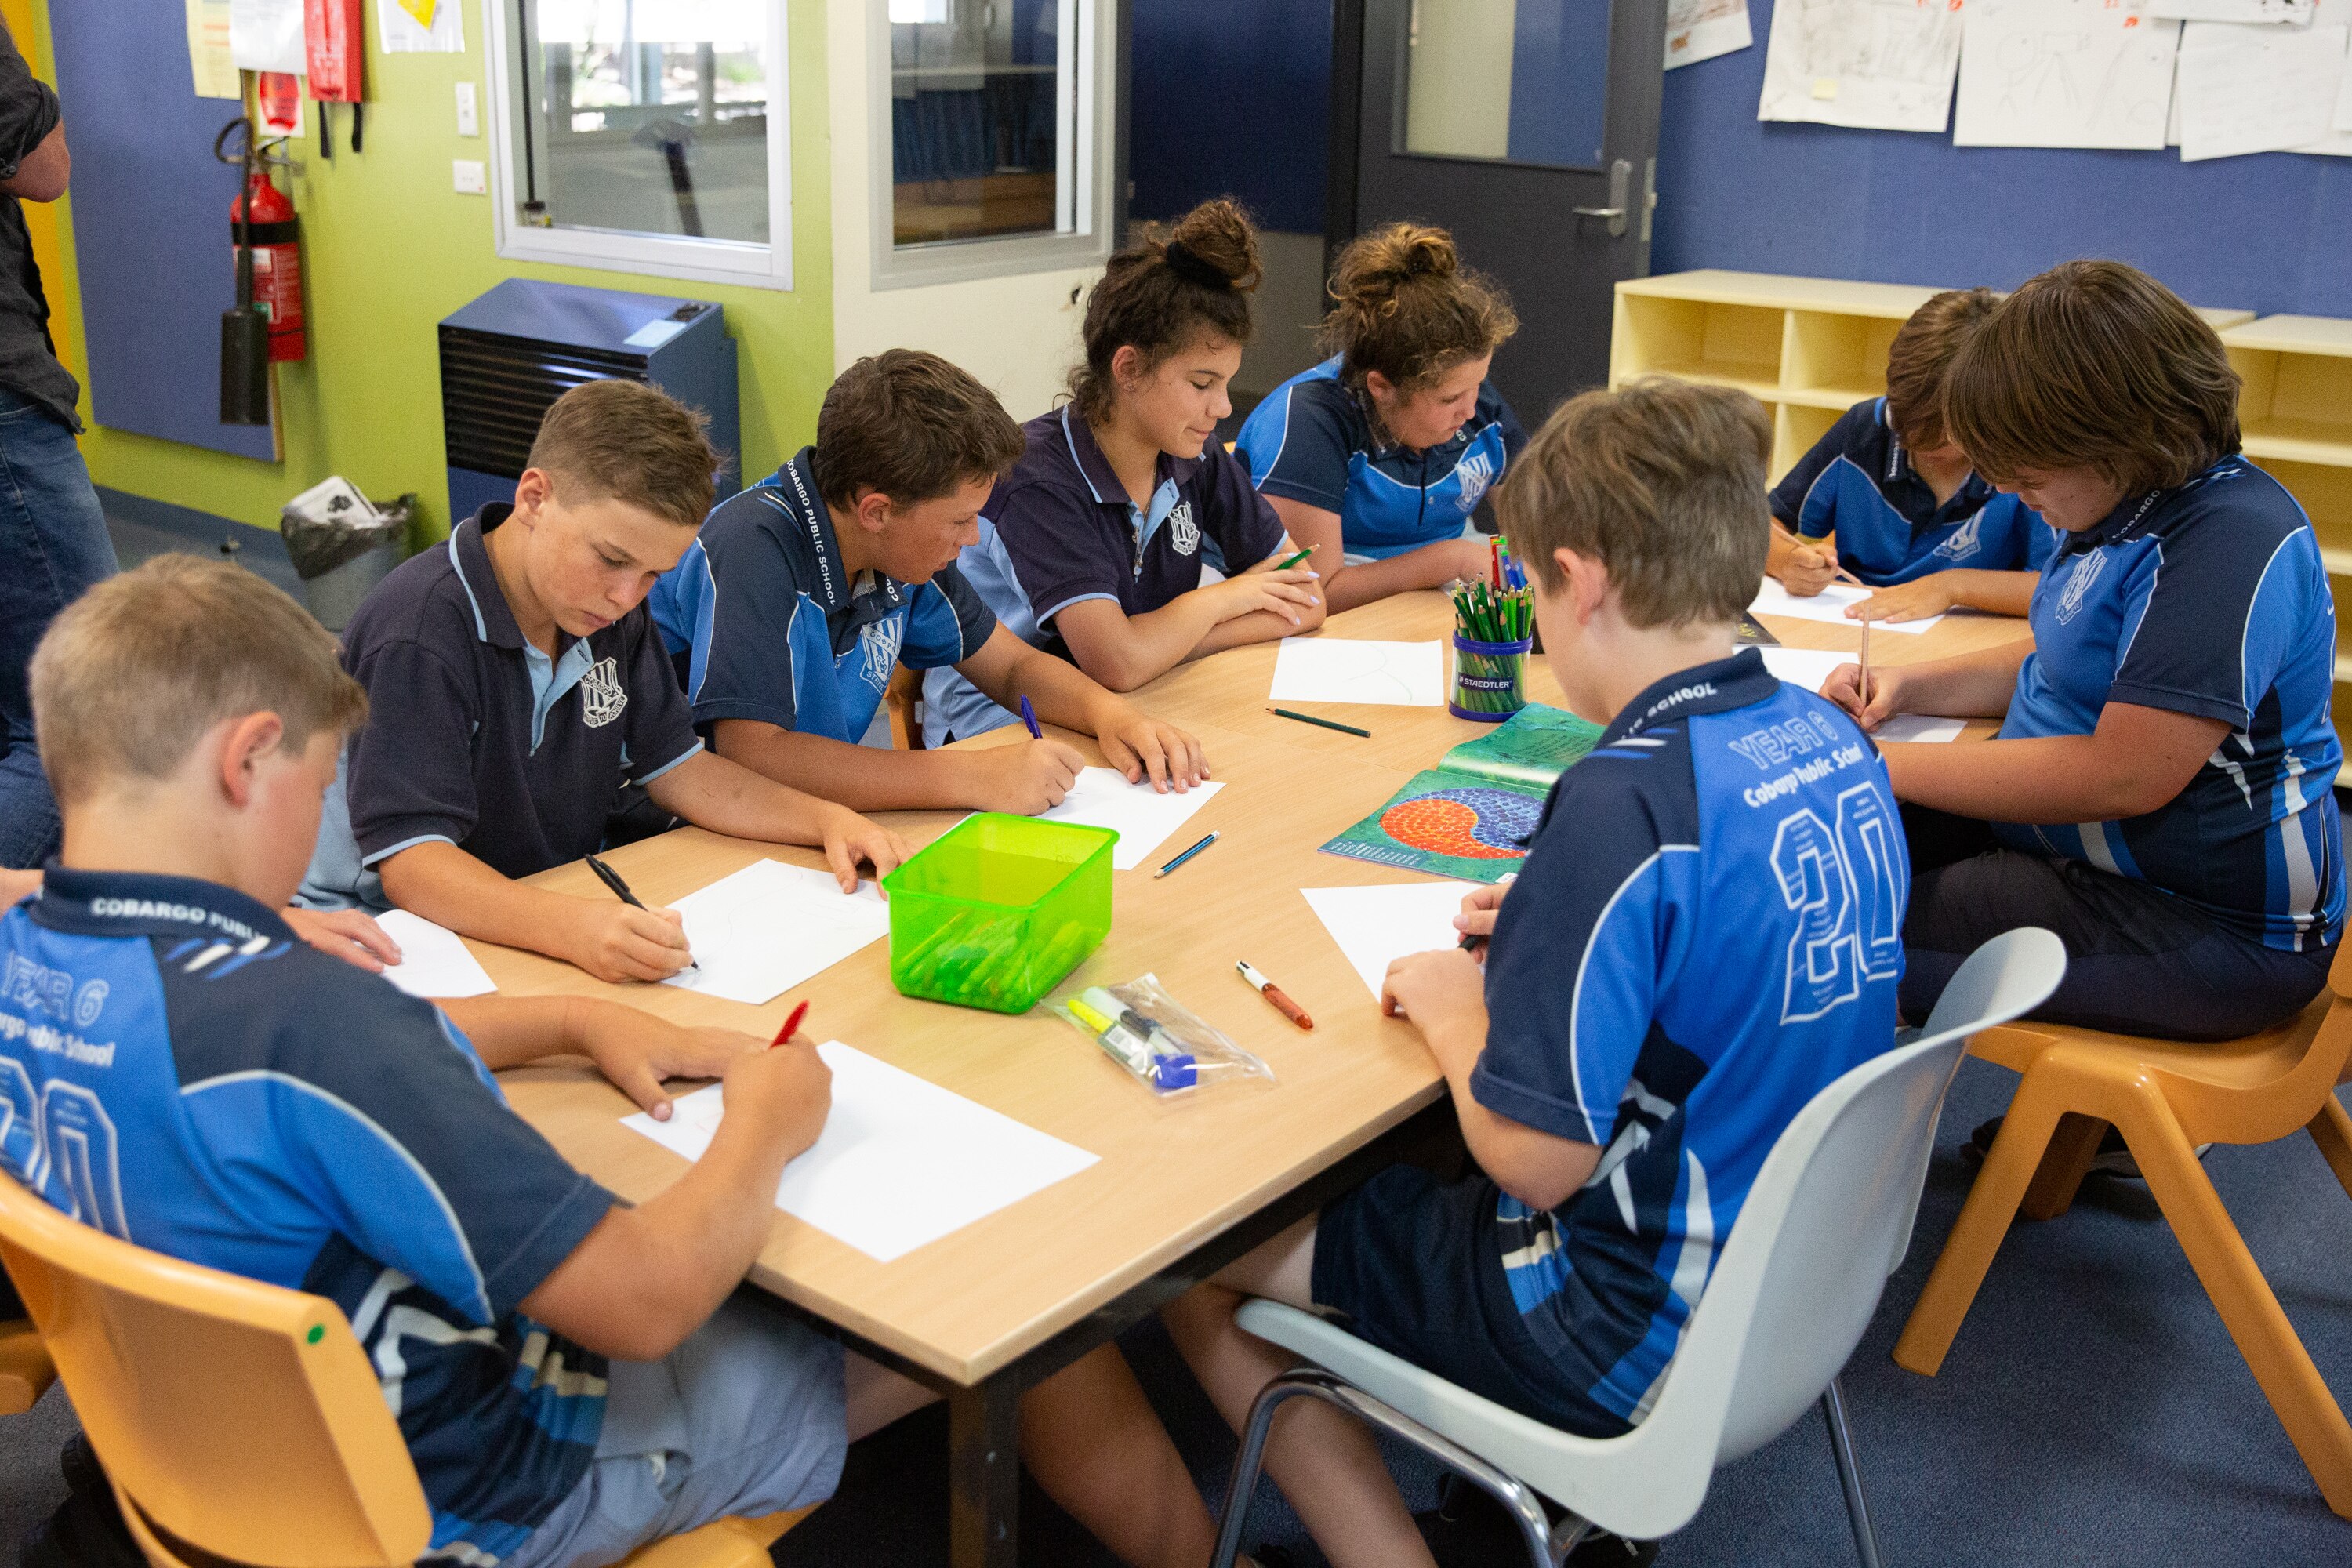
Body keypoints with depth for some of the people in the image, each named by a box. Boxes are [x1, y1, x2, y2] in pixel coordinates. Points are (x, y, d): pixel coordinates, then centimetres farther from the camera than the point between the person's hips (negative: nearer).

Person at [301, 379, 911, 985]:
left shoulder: (606, 606, 4)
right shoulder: (417, 634, -22)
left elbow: (676, 768, 9)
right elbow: (410, 863, -28)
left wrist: (829, 820, -7)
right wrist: (571, 928, -45)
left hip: (567, 904, 7)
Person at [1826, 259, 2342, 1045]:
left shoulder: (2234, 545, -24)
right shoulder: (2137, 509, 9)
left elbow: (2123, 777, -29)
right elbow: (2064, 661, 23)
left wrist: (1890, 767, -22)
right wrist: (1914, 686, 4)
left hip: (2201, 925, -10)